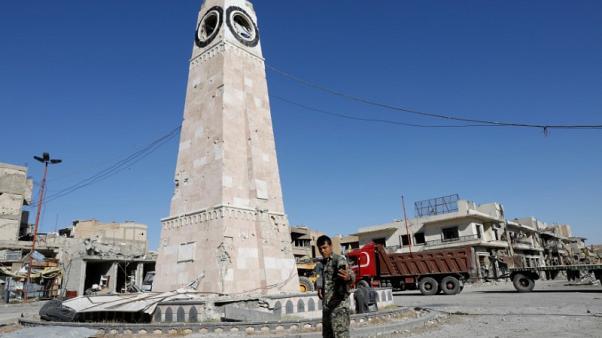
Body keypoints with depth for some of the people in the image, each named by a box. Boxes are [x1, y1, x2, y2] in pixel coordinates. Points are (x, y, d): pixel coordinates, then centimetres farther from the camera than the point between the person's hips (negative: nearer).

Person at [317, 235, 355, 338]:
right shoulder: (324, 262, 13)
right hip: (326, 305, 8)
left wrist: (348, 277, -55)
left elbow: (350, 274, -31)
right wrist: (320, 288, 11)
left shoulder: (339, 260, -12)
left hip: (339, 305, -8)